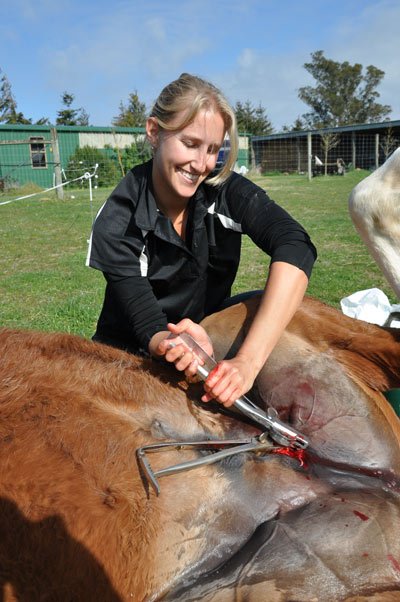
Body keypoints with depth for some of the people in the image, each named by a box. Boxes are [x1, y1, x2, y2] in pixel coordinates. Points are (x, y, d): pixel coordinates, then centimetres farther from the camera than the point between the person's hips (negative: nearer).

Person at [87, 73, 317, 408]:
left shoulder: (226, 190, -15)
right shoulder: (117, 223, -19)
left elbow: (295, 247, -34)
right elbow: (148, 326, -20)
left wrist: (248, 361, -46)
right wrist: (172, 343, -47)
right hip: (134, 353, -2)